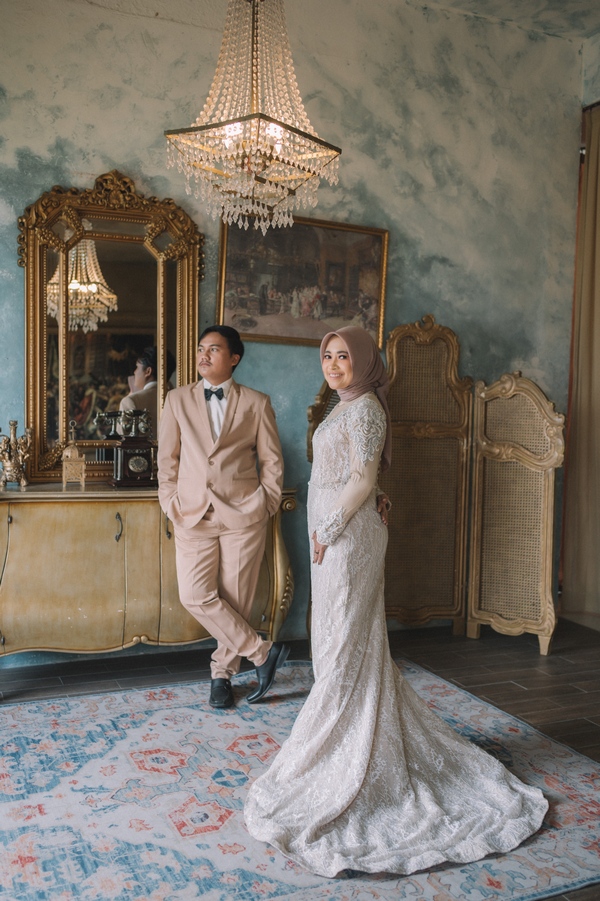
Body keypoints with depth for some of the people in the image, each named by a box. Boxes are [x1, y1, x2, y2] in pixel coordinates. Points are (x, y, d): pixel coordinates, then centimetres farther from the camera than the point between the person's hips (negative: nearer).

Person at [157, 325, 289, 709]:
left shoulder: (256, 403, 2)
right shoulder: (178, 400, 7)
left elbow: (272, 462, 5)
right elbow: (168, 459, 9)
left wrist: (265, 506, 0)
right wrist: (171, 505, 2)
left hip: (243, 515, -1)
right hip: (194, 515, 2)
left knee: (236, 599, 3)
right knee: (196, 596, -8)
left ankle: (223, 672, 24)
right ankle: (264, 651, 6)